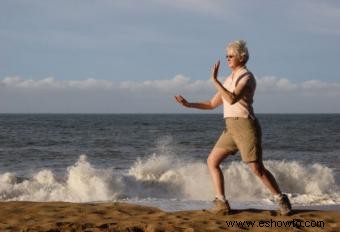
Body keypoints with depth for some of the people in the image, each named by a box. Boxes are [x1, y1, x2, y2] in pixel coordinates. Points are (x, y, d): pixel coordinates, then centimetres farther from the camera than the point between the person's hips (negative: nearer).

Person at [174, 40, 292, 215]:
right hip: (230, 127, 9)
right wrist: (188, 104, 11)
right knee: (212, 161, 4)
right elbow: (212, 104, 21)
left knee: (257, 168, -10)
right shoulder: (229, 79, 18)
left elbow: (232, 99, -25)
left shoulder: (246, 77, -8)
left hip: (245, 125, -9)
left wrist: (215, 81, -26)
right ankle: (221, 203, 3)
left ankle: (281, 200, 5)